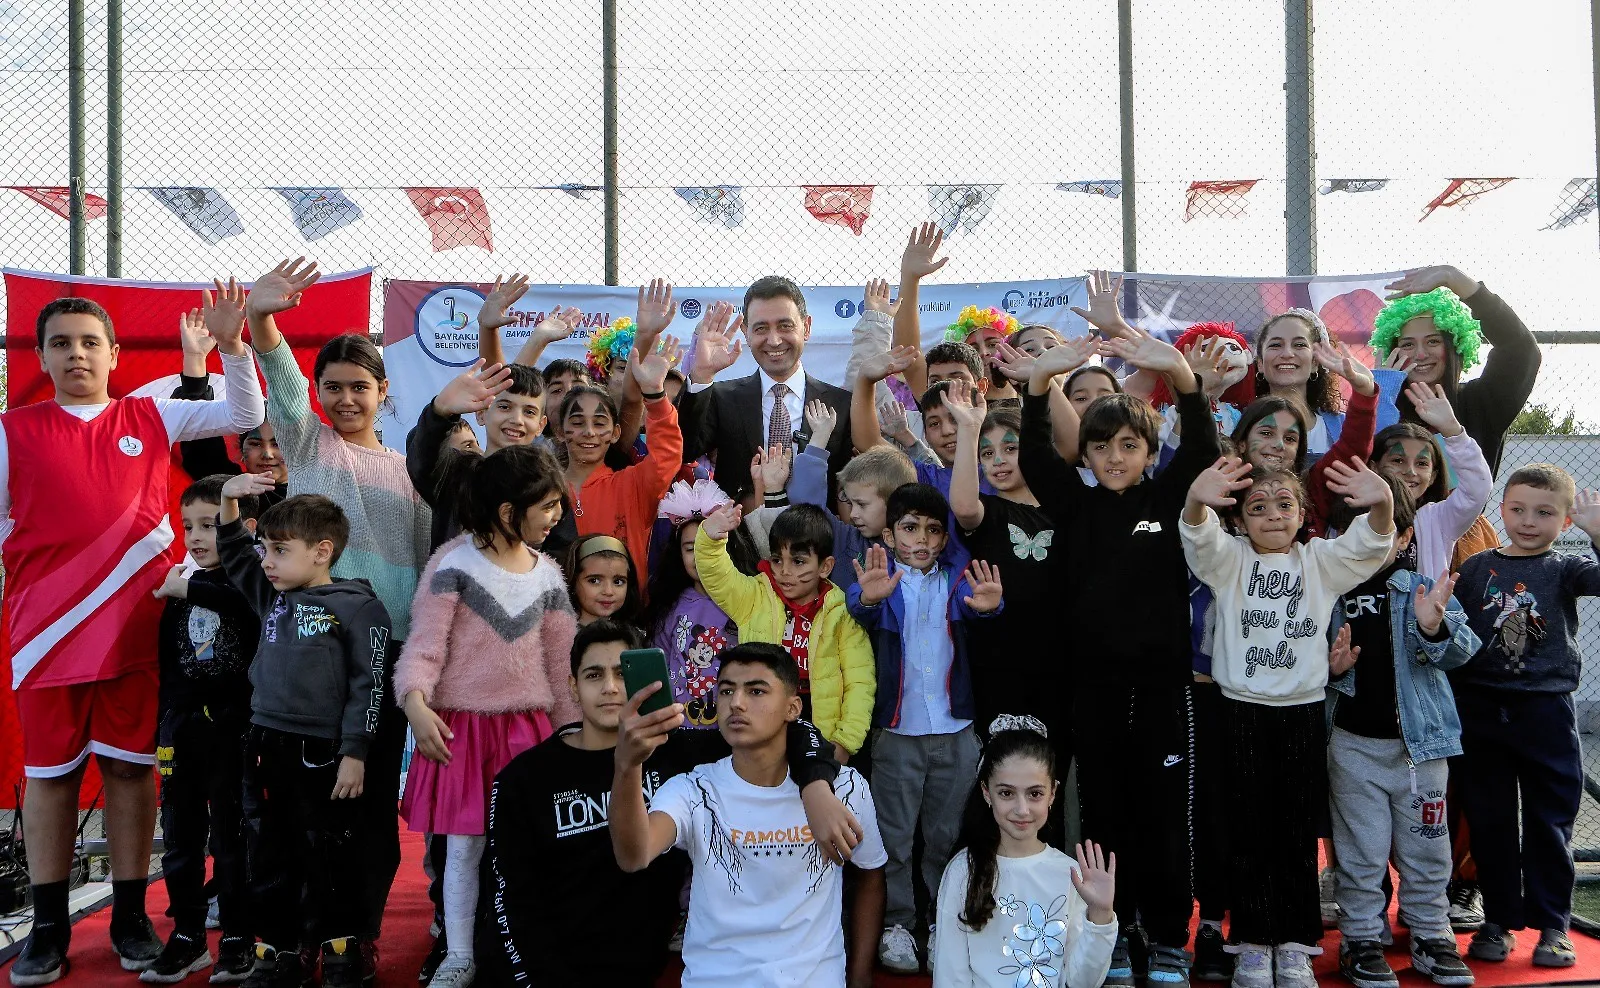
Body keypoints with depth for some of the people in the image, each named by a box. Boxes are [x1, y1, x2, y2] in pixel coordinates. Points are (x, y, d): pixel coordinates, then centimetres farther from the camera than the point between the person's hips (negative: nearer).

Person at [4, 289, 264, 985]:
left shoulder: (151, 419, 7)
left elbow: (245, 416, 4)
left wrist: (229, 345, -8)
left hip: (133, 626, 0)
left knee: (129, 766, 6)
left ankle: (130, 917, 17)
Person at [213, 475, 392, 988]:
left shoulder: (359, 607, -8)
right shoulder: (272, 596, 11)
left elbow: (367, 687, -10)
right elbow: (233, 555, 23)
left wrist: (354, 754, -12)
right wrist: (229, 499, 8)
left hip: (322, 754, -6)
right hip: (264, 747, 6)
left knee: (329, 859, 6)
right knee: (268, 858, 13)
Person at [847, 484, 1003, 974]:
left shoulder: (957, 577, 3)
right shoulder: (880, 579, -3)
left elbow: (975, 605, -18)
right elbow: (858, 613, -23)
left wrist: (988, 605, -43)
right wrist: (868, 598, -48)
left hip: (956, 730, 2)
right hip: (896, 730, -2)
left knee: (949, 834, 12)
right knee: (894, 835, 7)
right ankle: (896, 923, 19)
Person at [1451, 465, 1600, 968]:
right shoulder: (1476, 567, 5)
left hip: (1545, 713, -2)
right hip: (1480, 710, 2)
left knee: (1550, 821, 7)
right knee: (1489, 821, 10)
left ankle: (1552, 923, 19)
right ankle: (1499, 918, 23)